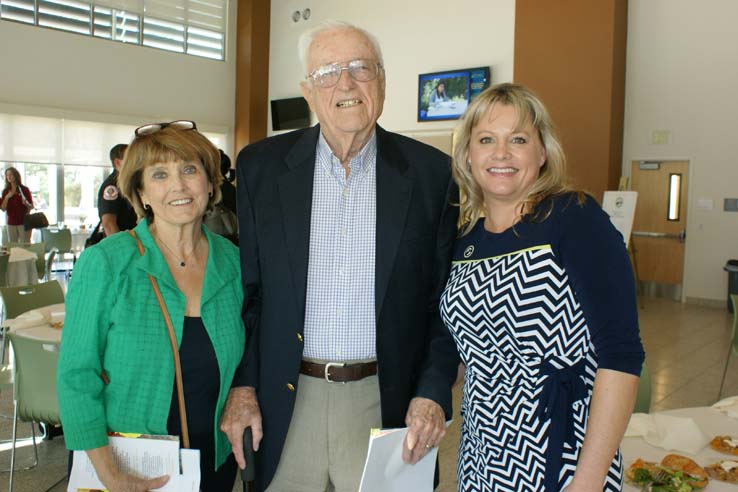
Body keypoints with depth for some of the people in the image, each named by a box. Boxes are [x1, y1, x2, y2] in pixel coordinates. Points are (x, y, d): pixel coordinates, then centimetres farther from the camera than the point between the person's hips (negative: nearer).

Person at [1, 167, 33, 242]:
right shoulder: (5, 191, 8)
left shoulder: (24, 189, -1)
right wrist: (7, 197, -10)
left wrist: (26, 203, -21)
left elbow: (31, 207, 0)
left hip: (23, 222, -3)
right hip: (11, 223, 3)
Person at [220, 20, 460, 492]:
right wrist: (242, 386, 0)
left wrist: (434, 393, -7)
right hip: (284, 401, 1)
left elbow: (446, 298, 1)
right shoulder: (261, 166, 0)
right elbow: (247, 287, 4)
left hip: (385, 400, 0)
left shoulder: (432, 172, -3)